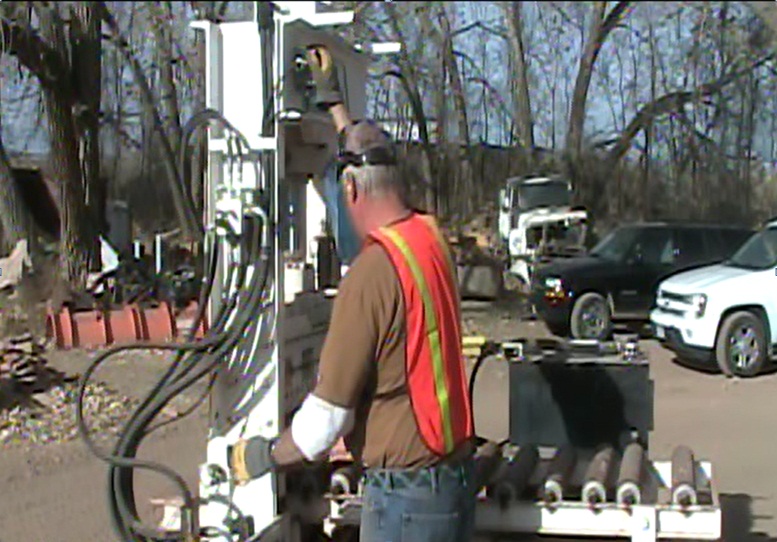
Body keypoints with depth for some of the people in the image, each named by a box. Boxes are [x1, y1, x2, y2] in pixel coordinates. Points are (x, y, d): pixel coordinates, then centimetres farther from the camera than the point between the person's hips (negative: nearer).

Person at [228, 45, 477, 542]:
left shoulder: (370, 275, -21)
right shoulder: (431, 237, 2)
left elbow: (328, 413, -17)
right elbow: (376, 169, 24)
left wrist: (266, 455, 1)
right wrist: (334, 103, 37)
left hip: (406, 491, -8)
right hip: (459, 475, 8)